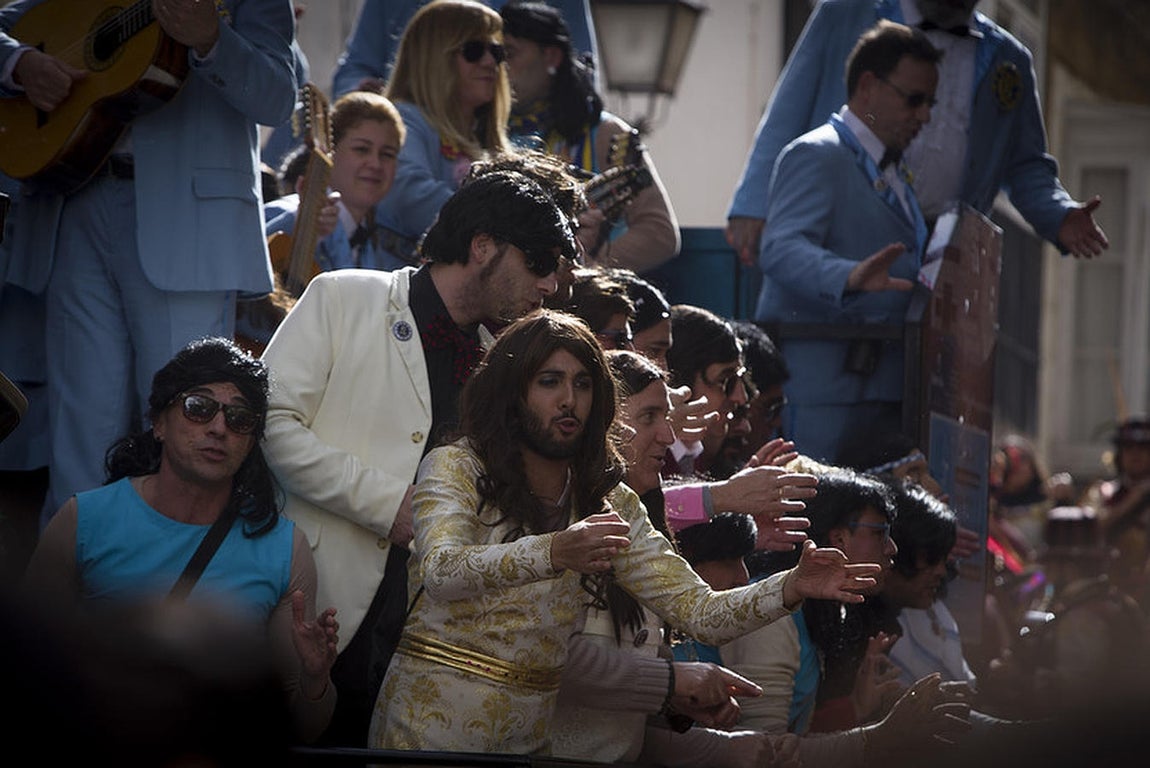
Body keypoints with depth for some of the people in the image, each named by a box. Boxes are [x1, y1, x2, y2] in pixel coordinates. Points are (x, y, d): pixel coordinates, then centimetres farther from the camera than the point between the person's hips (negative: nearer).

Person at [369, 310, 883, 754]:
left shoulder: (608, 505, 10)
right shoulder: (453, 469, -5)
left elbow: (699, 613, 4)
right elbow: (441, 572, -25)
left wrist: (791, 589, -15)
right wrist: (553, 553, -42)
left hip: (530, 735, 4)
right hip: (435, 722, -4)